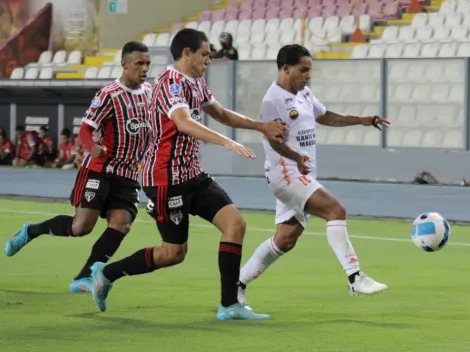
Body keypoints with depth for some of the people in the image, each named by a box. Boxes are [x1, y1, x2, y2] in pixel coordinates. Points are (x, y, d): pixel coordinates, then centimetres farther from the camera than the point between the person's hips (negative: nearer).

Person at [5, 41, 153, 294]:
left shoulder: (149, 91, 6)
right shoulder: (109, 95, -14)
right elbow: (85, 130, -16)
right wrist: (92, 148, -36)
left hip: (128, 177, 6)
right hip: (100, 169, -5)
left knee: (121, 224, -13)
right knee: (81, 226, -10)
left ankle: (84, 279, -10)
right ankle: (30, 231, 16)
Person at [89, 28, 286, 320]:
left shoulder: (197, 83, 12)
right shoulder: (171, 83, -19)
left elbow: (222, 114, 29)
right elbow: (184, 123, -37)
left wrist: (262, 127, 23)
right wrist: (226, 142, -47)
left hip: (193, 175, 9)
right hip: (166, 178, -9)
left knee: (235, 223, -6)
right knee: (175, 252, -1)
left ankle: (229, 305, -5)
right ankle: (107, 273, 18)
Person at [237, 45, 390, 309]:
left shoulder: (303, 94, 15)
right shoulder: (273, 99, -13)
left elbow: (326, 117, 28)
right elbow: (274, 139, -19)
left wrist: (362, 120, 20)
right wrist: (296, 157, -35)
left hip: (301, 177, 10)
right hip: (286, 174, -10)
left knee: (285, 240, 11)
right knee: (336, 210, -23)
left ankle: (238, 285, 20)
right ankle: (355, 278, -25)